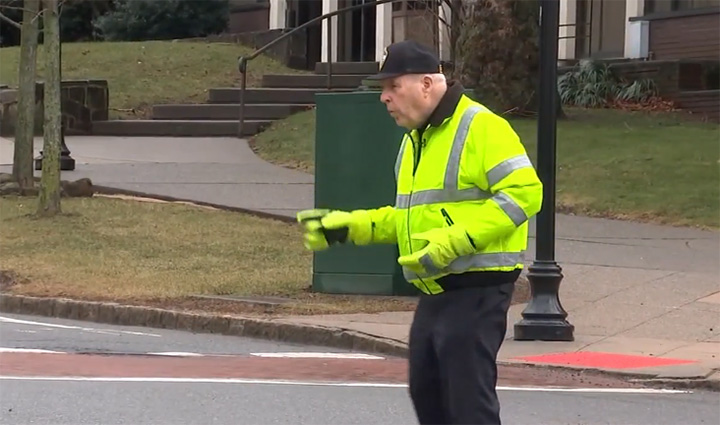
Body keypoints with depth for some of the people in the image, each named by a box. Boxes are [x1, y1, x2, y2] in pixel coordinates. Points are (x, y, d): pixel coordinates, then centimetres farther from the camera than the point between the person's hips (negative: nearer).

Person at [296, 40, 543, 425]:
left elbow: (524, 193, -21)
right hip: (434, 291, 10)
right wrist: (351, 226, 13)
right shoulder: (415, 139, 18)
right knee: (427, 393, 15)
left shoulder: (481, 128, -13)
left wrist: (456, 241, -25)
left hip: (476, 290, -10)